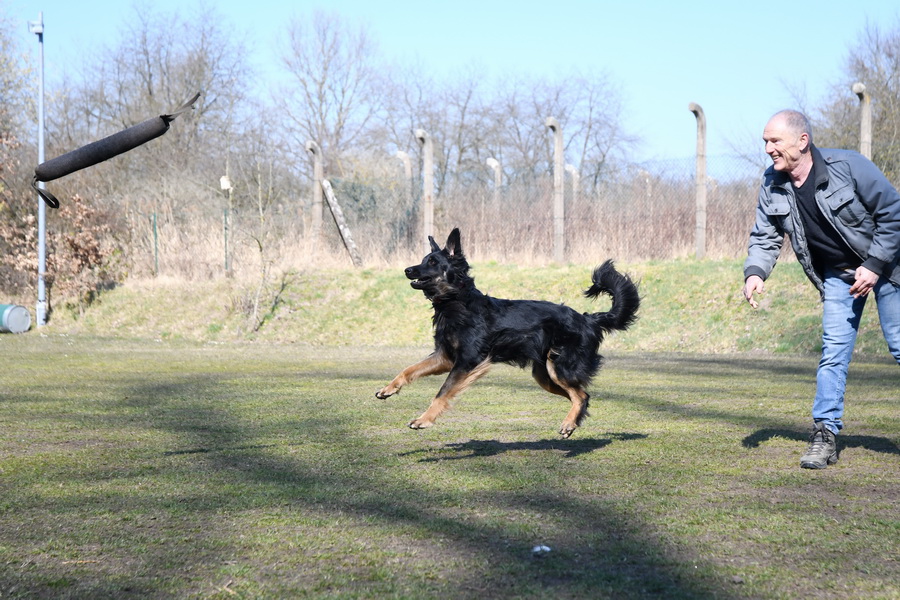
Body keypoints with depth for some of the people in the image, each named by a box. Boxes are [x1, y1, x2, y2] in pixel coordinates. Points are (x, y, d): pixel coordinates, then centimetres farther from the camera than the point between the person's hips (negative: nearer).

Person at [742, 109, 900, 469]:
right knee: (833, 352, -4)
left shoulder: (848, 165, -23)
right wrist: (755, 273, -22)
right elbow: (765, 237, -2)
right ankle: (825, 434, 0)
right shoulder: (772, 184, -8)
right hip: (838, 275, 4)